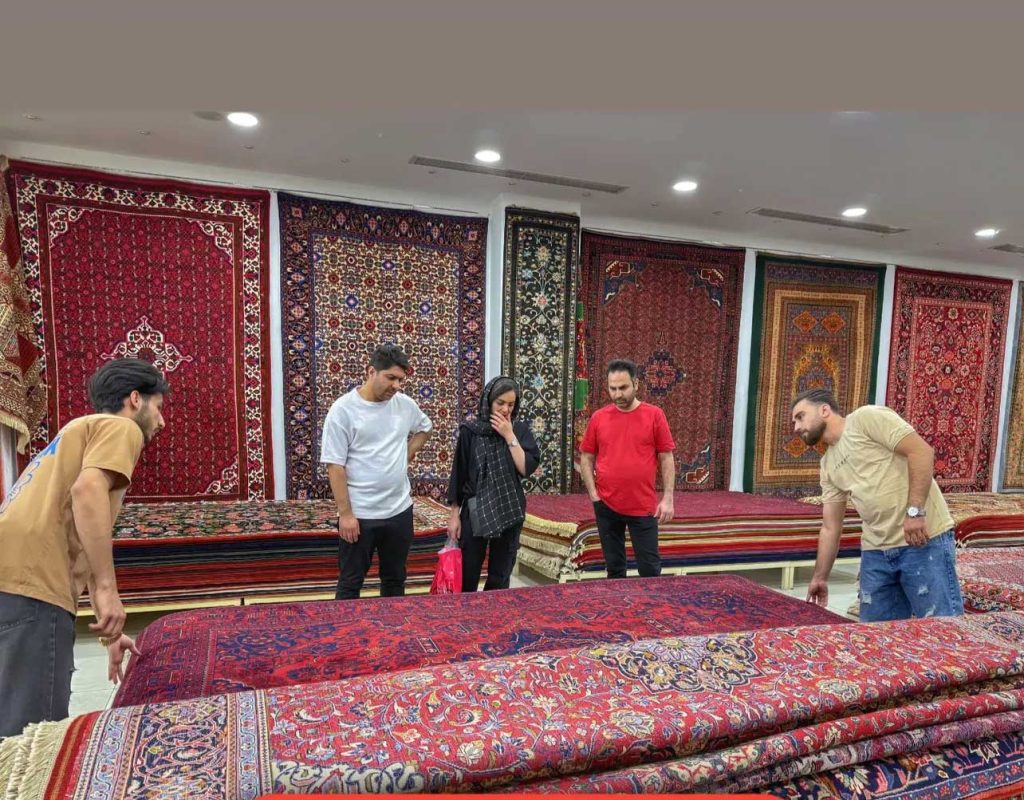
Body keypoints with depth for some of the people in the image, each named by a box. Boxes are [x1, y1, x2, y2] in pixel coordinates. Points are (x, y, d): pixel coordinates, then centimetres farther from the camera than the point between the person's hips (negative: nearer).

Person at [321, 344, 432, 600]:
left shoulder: (405, 404, 1)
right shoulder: (343, 409, -13)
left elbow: (425, 428, 23)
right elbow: (335, 465, -14)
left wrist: (407, 454, 7)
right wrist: (345, 513, -16)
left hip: (399, 510, 5)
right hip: (359, 514, -5)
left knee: (395, 579, 19)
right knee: (350, 582, 10)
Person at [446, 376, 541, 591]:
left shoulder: (520, 430, 0)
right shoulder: (471, 431, -5)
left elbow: (528, 468, -10)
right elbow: (458, 474, -1)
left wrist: (509, 436, -14)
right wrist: (454, 514, -2)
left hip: (509, 513, 2)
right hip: (475, 512, -1)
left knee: (500, 578, 11)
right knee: (467, 577, 5)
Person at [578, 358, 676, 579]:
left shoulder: (655, 415, -3)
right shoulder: (598, 417, 1)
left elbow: (666, 458, -1)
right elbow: (586, 458, 7)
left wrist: (667, 498, -6)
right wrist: (593, 494, -3)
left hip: (644, 506, -1)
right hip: (606, 506, 2)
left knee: (650, 568, 5)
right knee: (614, 567, 13)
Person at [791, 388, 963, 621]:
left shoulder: (867, 417, -5)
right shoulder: (828, 464, 15)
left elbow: (922, 450, -15)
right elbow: (830, 528, 18)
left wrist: (915, 510, -22)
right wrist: (820, 578, 18)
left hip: (924, 539, -7)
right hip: (875, 551, 7)